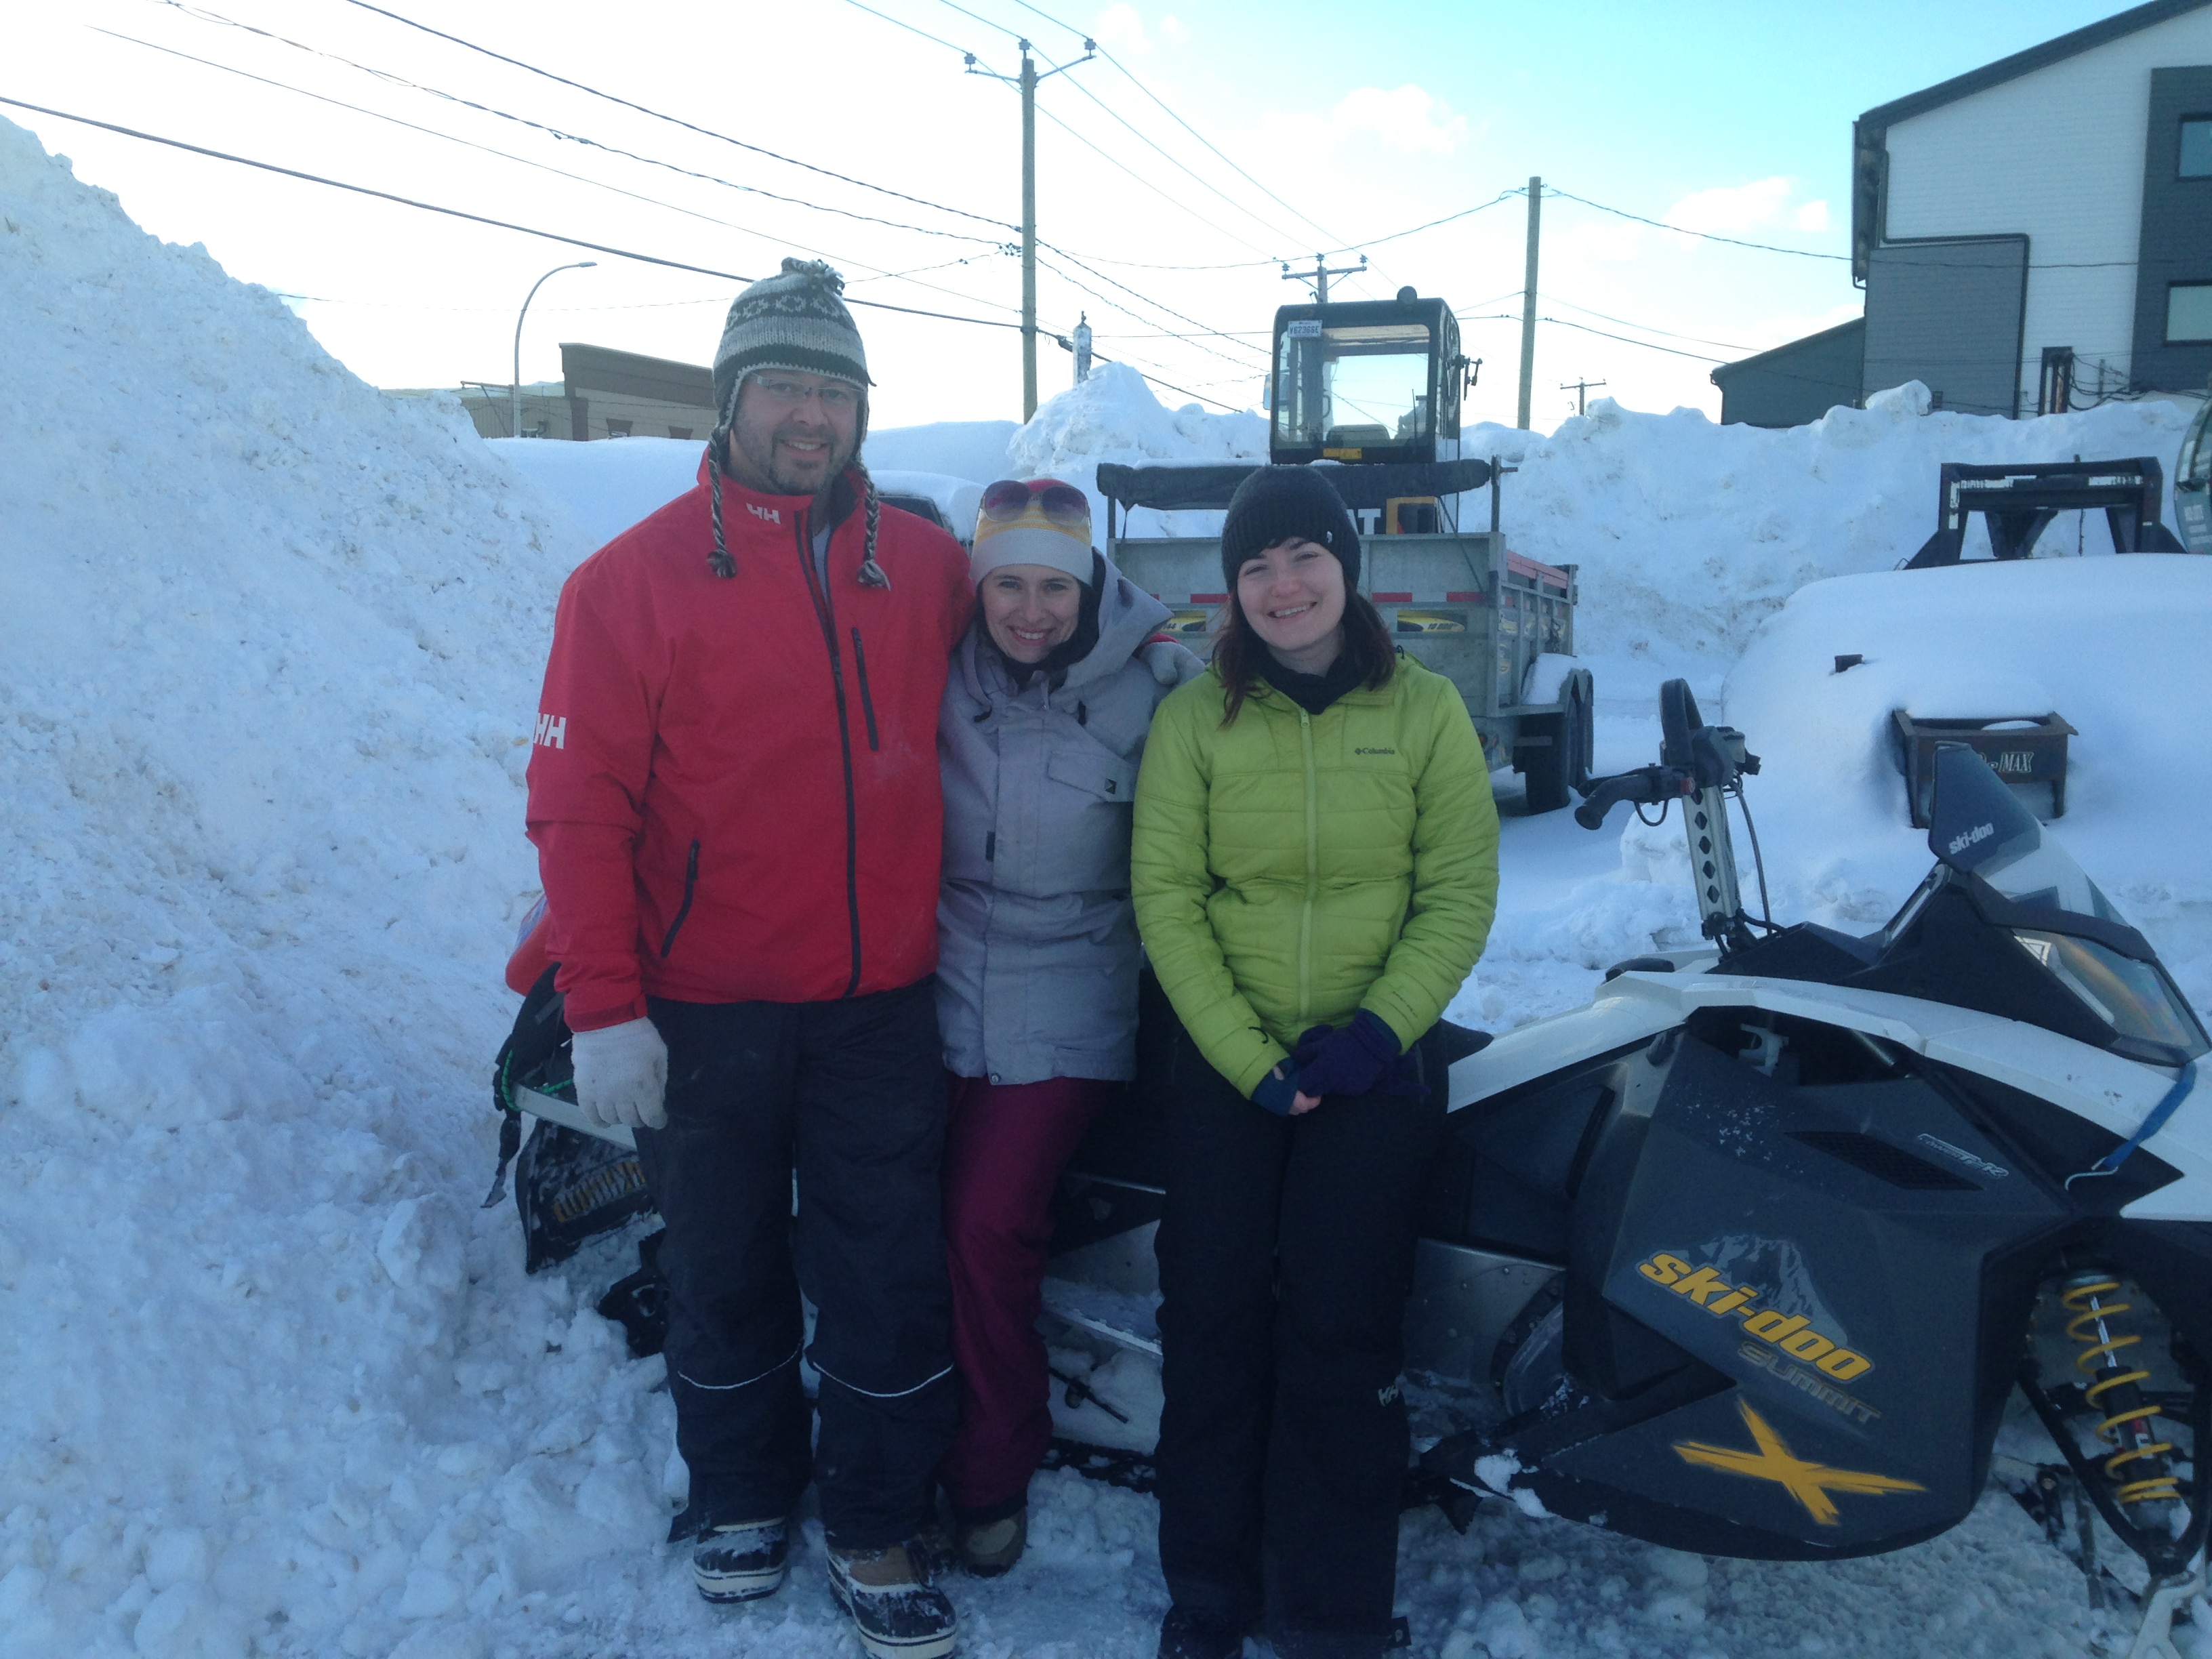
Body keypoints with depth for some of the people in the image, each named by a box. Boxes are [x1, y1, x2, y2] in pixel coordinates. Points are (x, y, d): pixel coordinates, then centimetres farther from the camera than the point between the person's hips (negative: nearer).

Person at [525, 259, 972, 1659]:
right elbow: (580, 805, -10)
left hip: (879, 1002, 2)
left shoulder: (926, 567, 3)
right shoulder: (638, 577, -6)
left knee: (889, 1276, 8)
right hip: (704, 1007, -1)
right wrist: (602, 1008, -14)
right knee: (725, 1265, 16)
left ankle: (880, 1528, 27)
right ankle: (742, 1493, 38)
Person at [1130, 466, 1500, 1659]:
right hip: (1224, 1060, 1)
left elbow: (1461, 891, -1)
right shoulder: (1195, 720, 0)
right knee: (1213, 1316, 3)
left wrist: (1378, 1030, -14)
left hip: (1373, 1061, 0)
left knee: (1340, 1333, -2)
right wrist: (1251, 1059, -13)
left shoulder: (1424, 710, 1)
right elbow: (1165, 898, -5)